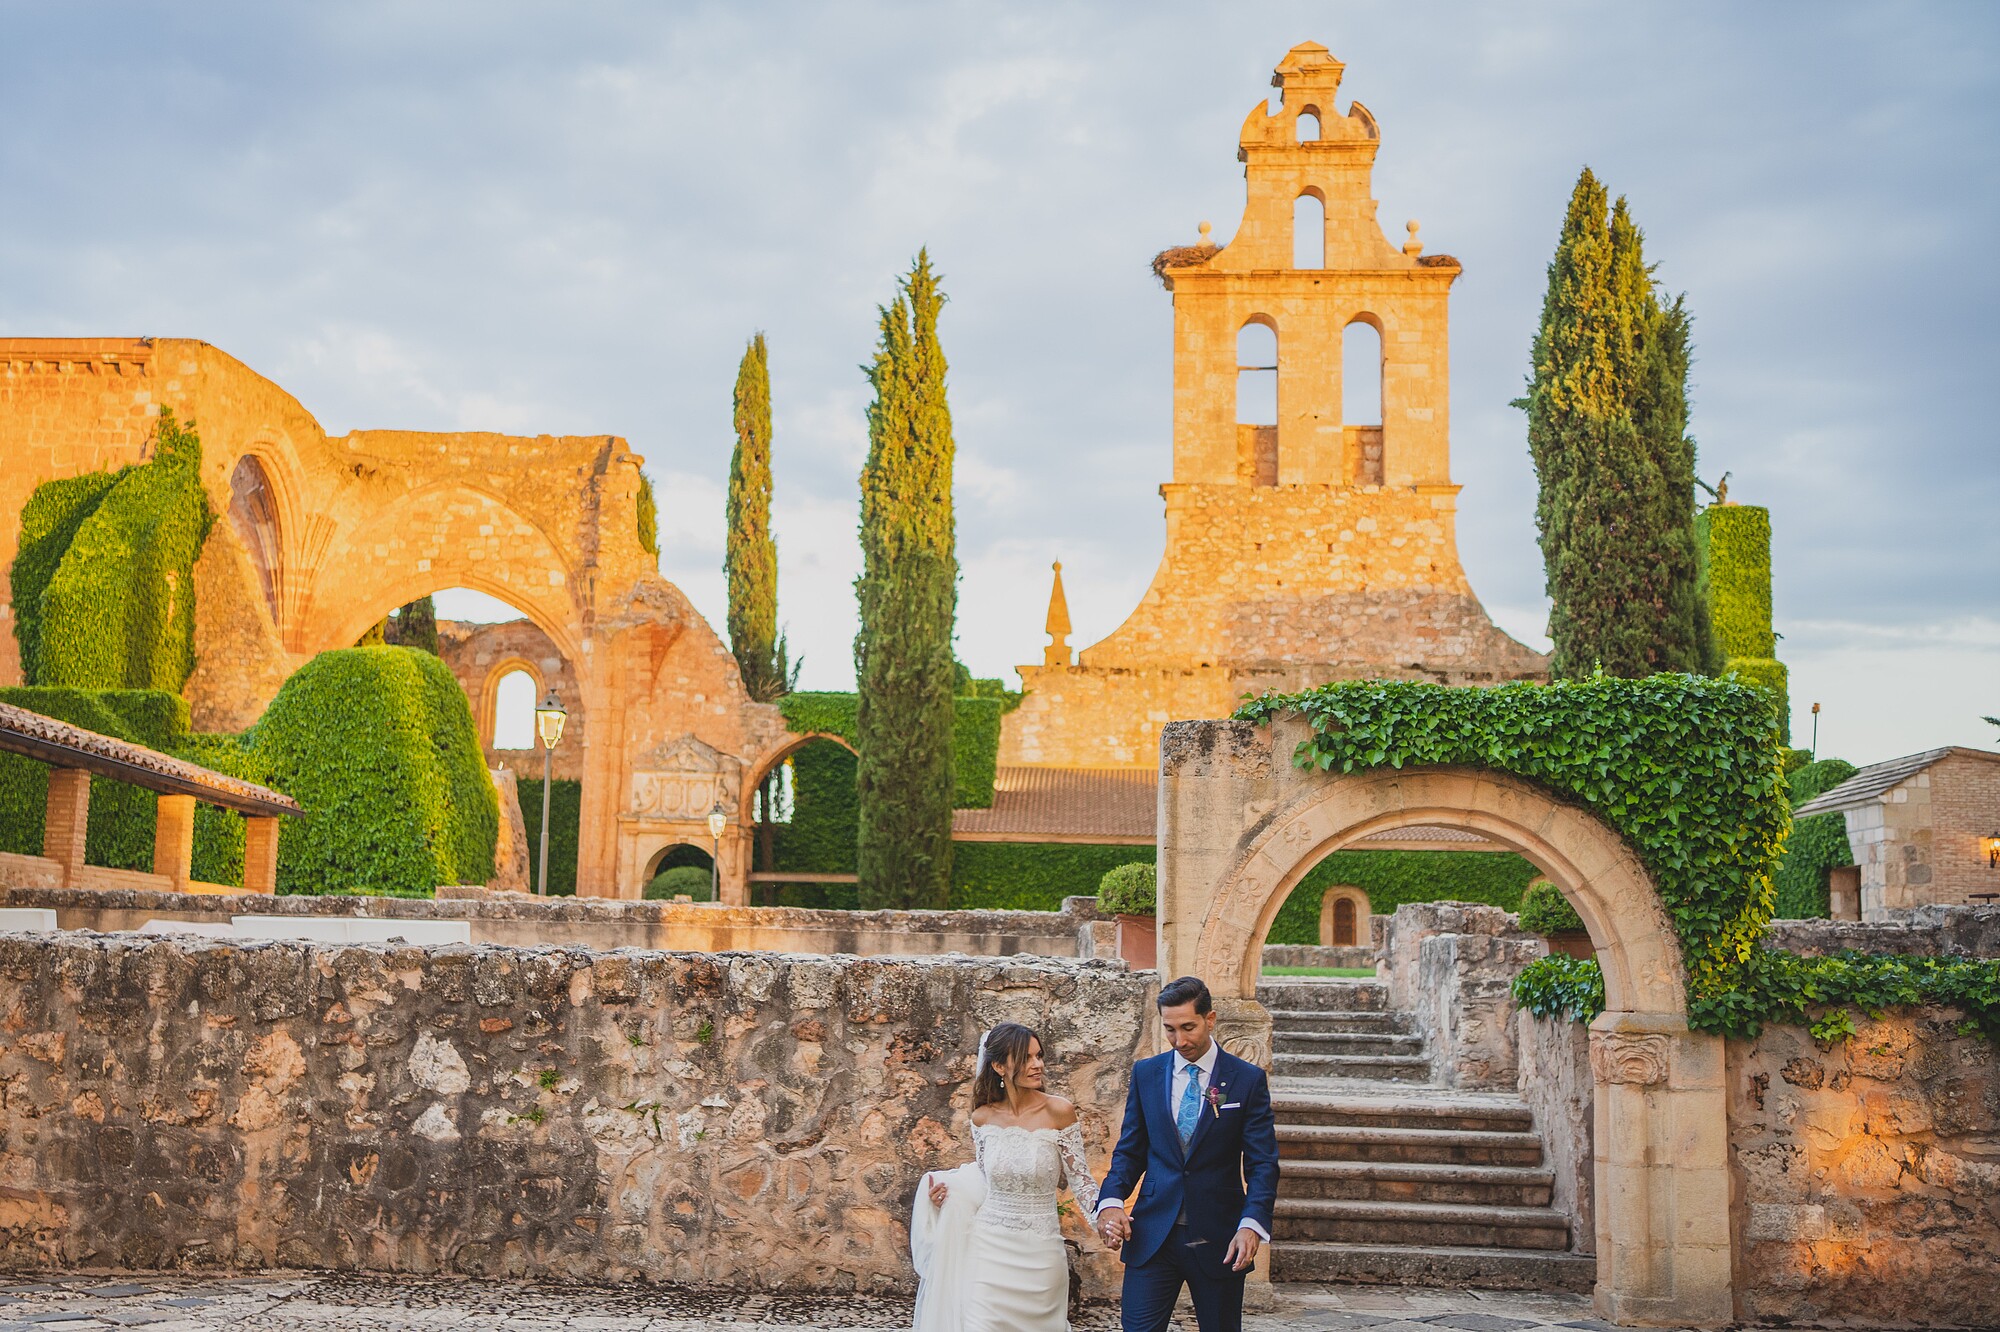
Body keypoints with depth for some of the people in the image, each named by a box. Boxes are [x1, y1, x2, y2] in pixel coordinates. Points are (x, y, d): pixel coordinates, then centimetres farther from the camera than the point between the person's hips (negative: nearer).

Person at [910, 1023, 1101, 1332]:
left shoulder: (1058, 1111, -9)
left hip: (1039, 1252, -1)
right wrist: (945, 1191, -4)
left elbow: (1080, 1178, -4)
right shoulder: (983, 1117, 0)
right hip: (989, 1248, 2)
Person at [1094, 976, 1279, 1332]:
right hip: (1152, 1236, 1)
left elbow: (1263, 1164, -5)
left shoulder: (1248, 1079, -2)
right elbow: (1129, 1151, 9)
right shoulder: (1146, 1073, 6)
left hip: (1218, 1241, -1)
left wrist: (1252, 1224, -20)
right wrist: (1111, 1201, -10)